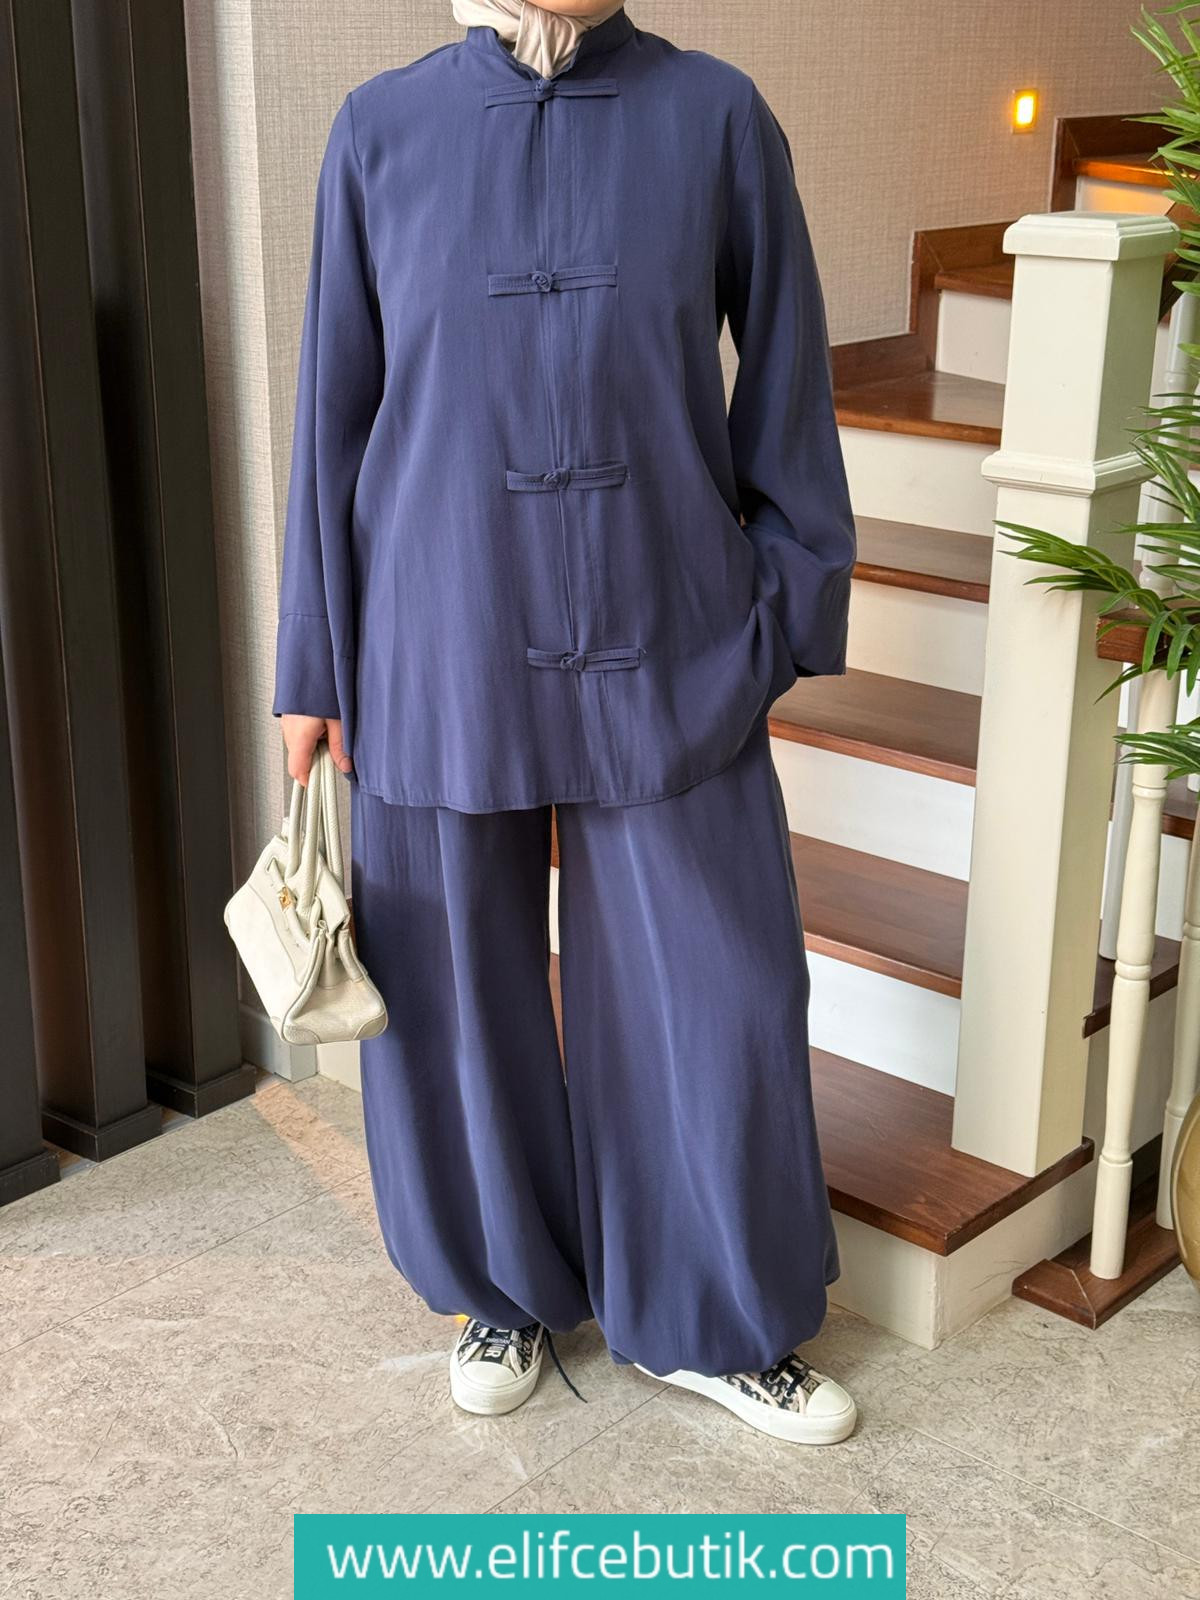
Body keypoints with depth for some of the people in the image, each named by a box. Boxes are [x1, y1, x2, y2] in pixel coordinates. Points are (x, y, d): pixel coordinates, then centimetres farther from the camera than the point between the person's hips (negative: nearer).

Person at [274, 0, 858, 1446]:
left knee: (710, 991, 7)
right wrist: (311, 671, 4)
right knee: (463, 990, 12)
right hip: (440, 662, 1)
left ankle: (711, 1322, 30)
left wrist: (792, 617, 3)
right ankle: (510, 1288, 37)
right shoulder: (382, 131, 1)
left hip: (665, 660, 0)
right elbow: (334, 417, 4)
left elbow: (783, 391, 4)